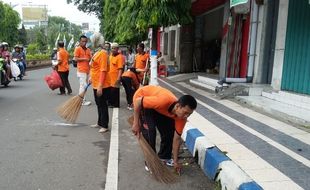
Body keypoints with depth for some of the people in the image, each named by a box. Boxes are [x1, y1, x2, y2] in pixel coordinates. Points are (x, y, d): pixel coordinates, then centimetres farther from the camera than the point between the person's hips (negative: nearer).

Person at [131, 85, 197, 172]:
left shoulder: (182, 117, -23)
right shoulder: (163, 101, -43)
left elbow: (177, 138, -12)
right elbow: (138, 101, -30)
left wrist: (175, 161, -8)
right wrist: (136, 123, -25)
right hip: (141, 99, -5)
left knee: (169, 131, -1)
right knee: (149, 131, -17)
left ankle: (164, 157, 21)